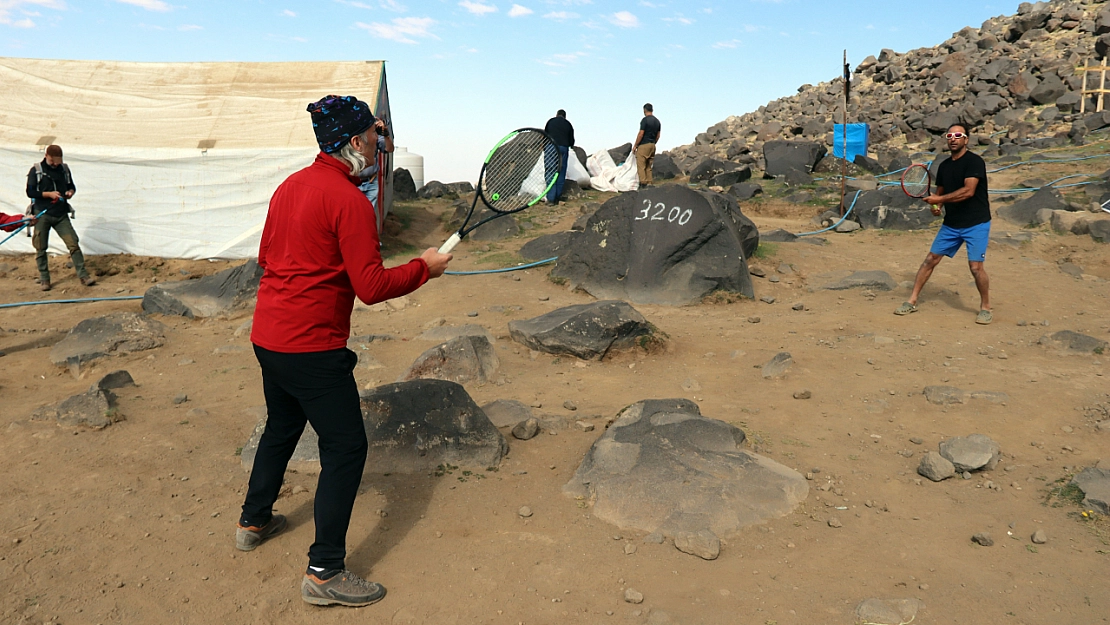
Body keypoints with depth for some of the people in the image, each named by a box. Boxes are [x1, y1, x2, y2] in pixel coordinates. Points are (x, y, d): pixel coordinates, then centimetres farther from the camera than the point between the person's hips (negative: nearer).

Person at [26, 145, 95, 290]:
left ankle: (83, 275, 0)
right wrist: (49, 194, -17)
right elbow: (30, 192, -5)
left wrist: (70, 191, -4)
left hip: (61, 214, 2)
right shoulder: (36, 170, -2)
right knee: (41, 248, 4)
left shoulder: (64, 169, 9)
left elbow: (72, 186, 19)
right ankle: (44, 279, 15)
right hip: (42, 214, -2)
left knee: (73, 243, -5)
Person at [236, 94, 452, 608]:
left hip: (267, 335, 9)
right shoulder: (348, 200, -18)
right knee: (346, 447, 0)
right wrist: (423, 267, -7)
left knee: (282, 426, 27)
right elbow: (371, 287, -20)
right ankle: (324, 572, 5)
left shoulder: (289, 186, 9)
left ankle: (254, 522, 45)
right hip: (312, 347, -9)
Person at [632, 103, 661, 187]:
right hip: (652, 145, 8)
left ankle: (643, 183, -9)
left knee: (641, 166, -4)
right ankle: (649, 183, 8)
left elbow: (641, 134, -15)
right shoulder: (657, 121, 11)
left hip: (644, 145, -8)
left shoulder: (645, 120, -13)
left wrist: (635, 145, -8)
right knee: (649, 166, 11)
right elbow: (658, 135, 13)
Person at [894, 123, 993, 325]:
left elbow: (968, 191, -25)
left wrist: (939, 199, -23)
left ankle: (985, 308, 10)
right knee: (930, 259, 4)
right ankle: (912, 301, 13)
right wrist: (935, 206, -2)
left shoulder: (974, 161, -13)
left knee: (975, 267, -11)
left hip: (976, 224, -6)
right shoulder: (944, 166, 9)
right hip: (951, 224, 7)